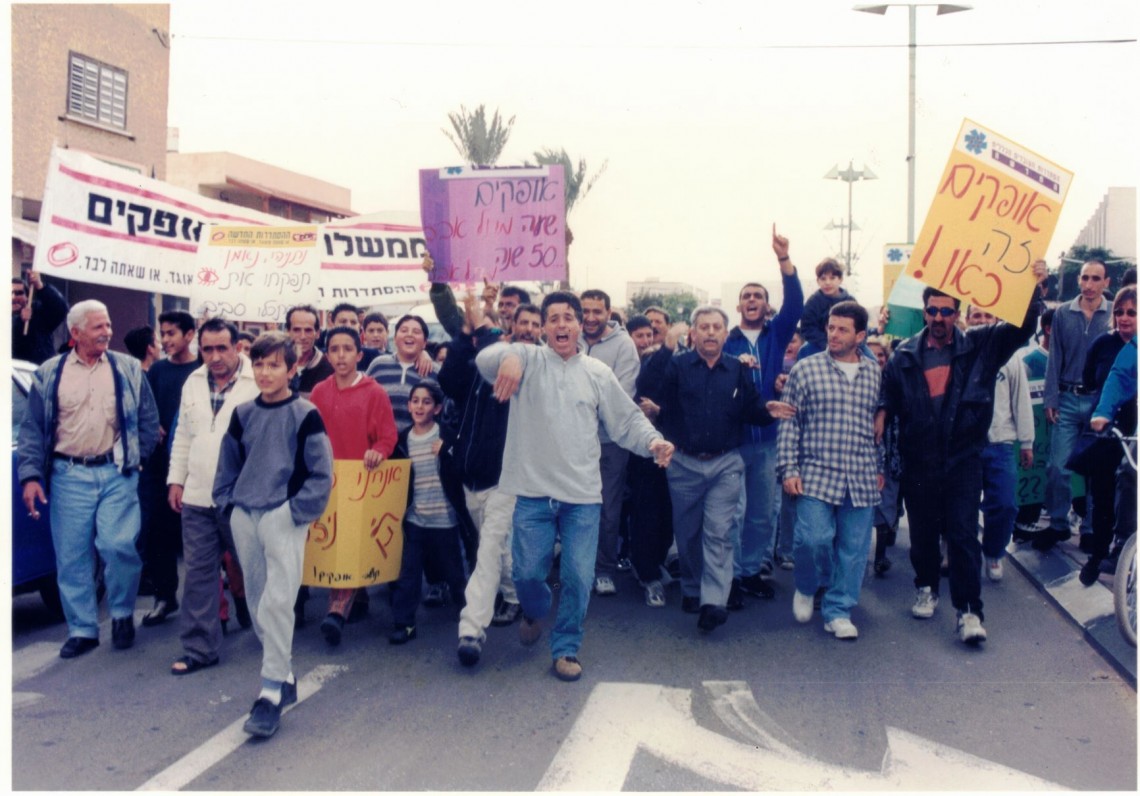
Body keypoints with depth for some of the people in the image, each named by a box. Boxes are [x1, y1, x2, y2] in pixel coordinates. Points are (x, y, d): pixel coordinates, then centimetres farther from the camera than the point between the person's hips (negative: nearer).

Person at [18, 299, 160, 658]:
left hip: (117, 474, -1)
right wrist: (30, 476, -4)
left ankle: (122, 614, 13)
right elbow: (32, 428, 4)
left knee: (118, 545, -12)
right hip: (69, 476, 1)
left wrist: (138, 458, 2)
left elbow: (148, 418, 9)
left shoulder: (128, 369, 5)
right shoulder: (49, 374, 5)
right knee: (72, 557, 4)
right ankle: (82, 629, 18)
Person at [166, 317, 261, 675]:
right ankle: (199, 648, 16)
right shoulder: (193, 383, 11)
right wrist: (176, 479, 14)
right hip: (197, 497, 5)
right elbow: (183, 436, 18)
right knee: (198, 573, 8)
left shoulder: (258, 382, -10)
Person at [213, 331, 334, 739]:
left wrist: (298, 510, -10)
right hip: (244, 518, 5)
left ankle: (272, 690, -8)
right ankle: (284, 675, 23)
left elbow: (321, 473, -4)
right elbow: (228, 465, 19)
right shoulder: (242, 414, 10)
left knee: (277, 602, -14)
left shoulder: (305, 415, -4)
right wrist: (228, 503, 8)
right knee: (257, 602, 10)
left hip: (284, 517, -5)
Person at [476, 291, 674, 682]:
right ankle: (536, 611, 38)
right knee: (528, 572, 4)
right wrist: (508, 357, -43)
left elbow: (627, 420, 9)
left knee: (578, 577, 2)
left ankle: (566, 648, 22)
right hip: (534, 492, -1)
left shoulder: (598, 373, 8)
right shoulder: (528, 360, 1)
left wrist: (654, 441, -11)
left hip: (583, 494, 1)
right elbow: (485, 359, -19)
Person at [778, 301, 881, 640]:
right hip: (816, 475, -3)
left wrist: (881, 468, 14)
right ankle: (806, 588, 18)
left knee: (853, 548, 5)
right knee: (813, 539, -13)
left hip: (862, 481, 3)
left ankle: (838, 611, 20)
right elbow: (789, 422, 0)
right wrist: (788, 469, -6)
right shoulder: (806, 369, 1)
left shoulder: (876, 374, 9)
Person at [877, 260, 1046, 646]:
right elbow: (888, 393, 10)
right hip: (919, 459, 2)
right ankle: (926, 588, 34)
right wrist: (882, 413, -11)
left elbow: (1022, 327, -1)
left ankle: (969, 610, 0)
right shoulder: (905, 355, 4)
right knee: (923, 531, 13)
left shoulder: (980, 346, 2)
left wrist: (1034, 287, -16)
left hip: (963, 458, -2)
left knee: (963, 533, -5)